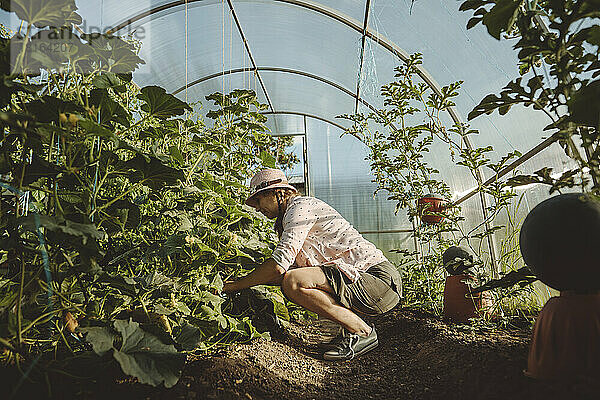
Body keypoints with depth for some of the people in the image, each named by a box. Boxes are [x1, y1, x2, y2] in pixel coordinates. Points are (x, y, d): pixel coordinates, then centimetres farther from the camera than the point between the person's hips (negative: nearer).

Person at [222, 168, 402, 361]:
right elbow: (287, 268, 17)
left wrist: (236, 285, -7)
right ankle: (354, 325, 7)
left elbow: (279, 264, -18)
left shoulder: (301, 206, -9)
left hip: (379, 278, -10)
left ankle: (362, 332, -9)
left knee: (293, 282, -23)